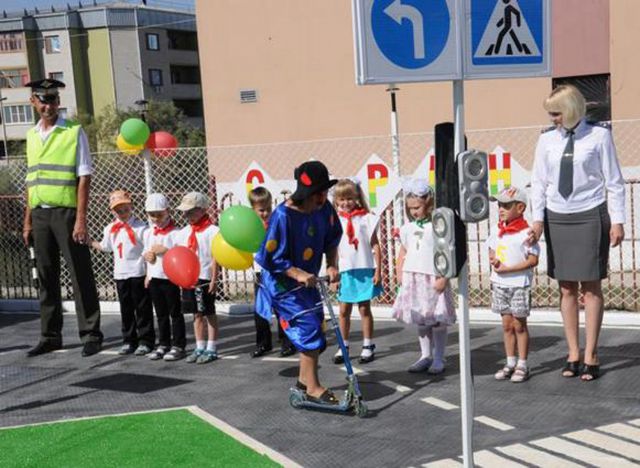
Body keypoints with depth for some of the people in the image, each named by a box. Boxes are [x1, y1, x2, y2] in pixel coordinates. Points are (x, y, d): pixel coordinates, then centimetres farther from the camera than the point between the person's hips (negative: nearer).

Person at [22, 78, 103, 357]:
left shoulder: (74, 132, -3)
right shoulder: (32, 136, 14)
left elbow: (84, 178, -8)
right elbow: (31, 182, 16)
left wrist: (80, 219, -14)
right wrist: (28, 221, 13)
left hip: (66, 211, -5)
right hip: (40, 214, 6)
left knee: (81, 276, -2)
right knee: (46, 278, 11)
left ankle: (91, 335, 6)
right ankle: (50, 336, 20)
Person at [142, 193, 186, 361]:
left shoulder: (174, 232, -10)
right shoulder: (148, 233, 10)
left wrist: (165, 250, -21)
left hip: (170, 277, -6)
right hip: (154, 278, 6)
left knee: (175, 312, 3)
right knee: (161, 314, 14)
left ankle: (178, 344, 9)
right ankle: (163, 344, 22)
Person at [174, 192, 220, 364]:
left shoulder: (211, 231, -10)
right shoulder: (183, 232, 9)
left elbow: (215, 257, -11)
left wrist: (214, 280, -14)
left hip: (205, 278, -6)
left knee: (209, 313, 4)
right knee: (197, 314, 14)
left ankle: (211, 349, 12)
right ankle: (200, 348, 23)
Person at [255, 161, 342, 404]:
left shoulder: (324, 209, -8)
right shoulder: (283, 216, -27)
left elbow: (332, 240, 8)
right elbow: (271, 258, -23)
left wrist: (332, 265, -6)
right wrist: (298, 274, -30)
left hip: (308, 279, 7)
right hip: (283, 282, -7)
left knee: (315, 324, 15)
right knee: (309, 327, -12)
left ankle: (304, 378, 35)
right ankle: (313, 388, 1)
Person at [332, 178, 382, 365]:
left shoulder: (366, 218, -3)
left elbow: (375, 246, -2)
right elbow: (334, 250, 6)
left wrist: (378, 271, -6)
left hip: (365, 270, -2)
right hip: (346, 272, 2)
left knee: (364, 308, 4)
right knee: (344, 310, 7)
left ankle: (368, 346, 15)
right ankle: (343, 346, 18)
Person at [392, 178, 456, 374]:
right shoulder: (408, 228, 9)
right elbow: (403, 252, 16)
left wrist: (443, 278, -15)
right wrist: (400, 276, 9)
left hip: (433, 279, -6)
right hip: (413, 278, 6)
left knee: (437, 321, 1)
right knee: (420, 321, 11)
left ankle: (438, 359, 10)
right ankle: (425, 356, 20)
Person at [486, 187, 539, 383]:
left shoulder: (525, 233, -13)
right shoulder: (498, 232, 7)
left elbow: (533, 260, -16)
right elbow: (492, 251, 19)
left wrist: (507, 269, -19)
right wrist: (493, 260, -6)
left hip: (519, 285, -6)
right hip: (500, 284, 6)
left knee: (519, 325, 2)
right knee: (507, 325, 11)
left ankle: (522, 365, 11)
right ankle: (510, 363, 20)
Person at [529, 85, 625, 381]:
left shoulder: (599, 136, -4)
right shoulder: (547, 140, 4)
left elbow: (614, 181, -3)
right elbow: (539, 182, 5)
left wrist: (617, 220, -7)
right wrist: (538, 218, -5)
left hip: (590, 216, -3)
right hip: (556, 218, 3)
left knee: (591, 287, 1)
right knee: (566, 289, 8)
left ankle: (590, 356, 10)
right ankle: (573, 354, 17)